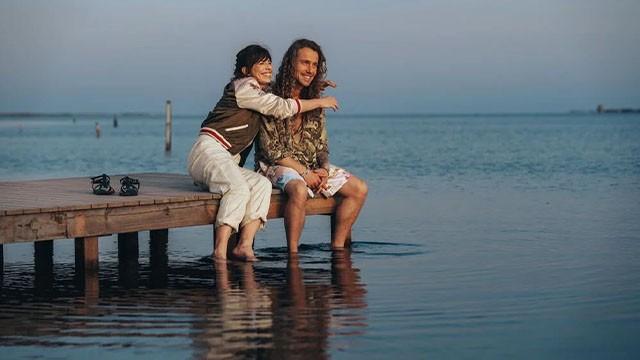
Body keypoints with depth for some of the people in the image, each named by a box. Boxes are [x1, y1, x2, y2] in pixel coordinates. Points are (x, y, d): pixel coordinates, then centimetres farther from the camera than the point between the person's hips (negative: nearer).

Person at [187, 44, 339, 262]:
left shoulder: (261, 93, 23)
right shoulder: (243, 86, -5)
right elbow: (280, 107, -11)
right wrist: (321, 102, -1)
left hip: (227, 162, 9)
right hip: (209, 150, -9)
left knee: (262, 185, -15)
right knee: (239, 189, -32)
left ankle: (244, 246, -28)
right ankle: (219, 255, -39)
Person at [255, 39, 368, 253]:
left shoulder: (315, 101, 10)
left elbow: (322, 145, 12)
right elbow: (270, 149, -15)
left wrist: (324, 169, -9)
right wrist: (304, 173, -18)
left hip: (312, 167, 7)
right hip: (276, 166, -7)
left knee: (359, 189, -6)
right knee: (299, 189, -39)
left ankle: (337, 247, -1)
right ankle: (292, 252, -28)